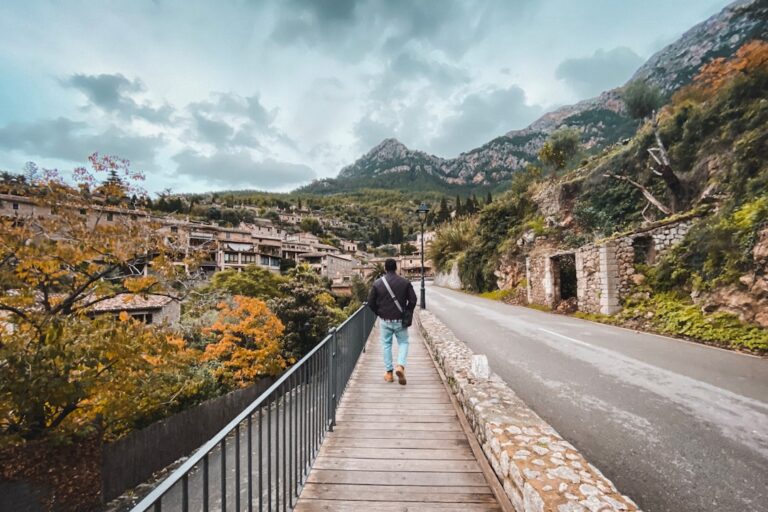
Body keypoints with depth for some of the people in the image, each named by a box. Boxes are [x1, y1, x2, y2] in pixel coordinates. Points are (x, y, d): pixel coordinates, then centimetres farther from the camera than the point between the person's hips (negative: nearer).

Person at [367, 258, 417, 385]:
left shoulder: (377, 283, -4)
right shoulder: (405, 282, -5)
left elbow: (371, 302, -2)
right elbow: (413, 300, -6)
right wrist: (407, 313, 10)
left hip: (385, 321, 1)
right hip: (400, 320, 0)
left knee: (386, 345, 14)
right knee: (403, 343, 15)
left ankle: (388, 373, 18)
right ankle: (400, 366, -7)